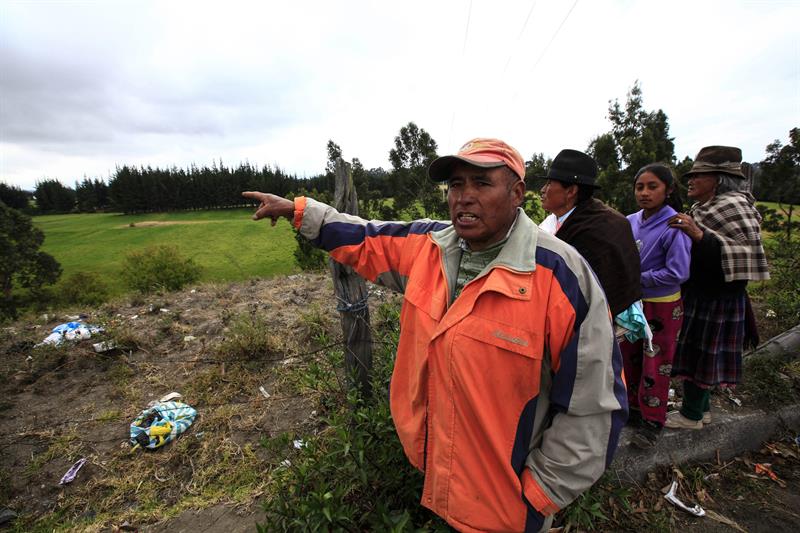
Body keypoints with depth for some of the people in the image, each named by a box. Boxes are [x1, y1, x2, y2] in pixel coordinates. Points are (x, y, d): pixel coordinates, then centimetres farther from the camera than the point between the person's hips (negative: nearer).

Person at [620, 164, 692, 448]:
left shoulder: (674, 226, -19)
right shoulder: (630, 222, -3)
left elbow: (678, 273, -22)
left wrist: (636, 280, -17)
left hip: (662, 307, -6)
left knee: (655, 364, 8)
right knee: (629, 357, 17)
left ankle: (653, 420, 25)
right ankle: (634, 406, 37)